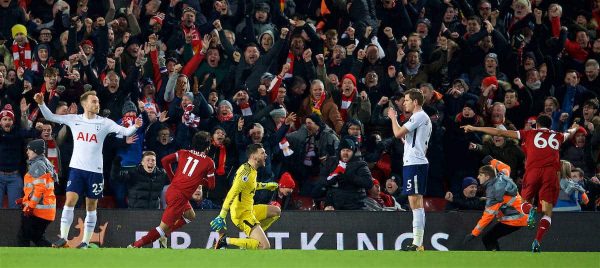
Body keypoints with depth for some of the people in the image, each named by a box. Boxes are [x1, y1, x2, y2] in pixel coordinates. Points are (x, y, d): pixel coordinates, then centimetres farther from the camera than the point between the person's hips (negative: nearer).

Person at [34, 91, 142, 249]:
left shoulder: (104, 123, 0)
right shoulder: (74, 119, 4)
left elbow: (125, 132, -5)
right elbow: (50, 117, 8)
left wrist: (135, 126, -25)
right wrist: (41, 104, -6)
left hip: (95, 170, 0)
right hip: (77, 168, 0)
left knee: (91, 206, 4)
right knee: (70, 201, -11)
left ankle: (86, 242, 11)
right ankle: (63, 238, -5)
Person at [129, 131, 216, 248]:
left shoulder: (184, 153, 10)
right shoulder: (209, 162, -2)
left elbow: (165, 160, 2)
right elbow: (211, 185, 2)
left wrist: (172, 178, 13)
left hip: (171, 190, 7)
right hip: (181, 196, -7)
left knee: (190, 216, 30)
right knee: (163, 227, -4)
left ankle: (164, 235, 21)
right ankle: (135, 246, -12)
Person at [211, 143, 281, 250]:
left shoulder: (250, 169, 9)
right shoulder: (247, 172, -21)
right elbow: (232, 194, -27)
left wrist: (267, 185, 42)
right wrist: (221, 216, -32)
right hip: (242, 214, -10)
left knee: (276, 211, 23)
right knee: (265, 246, -18)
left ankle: (253, 236, 15)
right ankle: (226, 241, -12)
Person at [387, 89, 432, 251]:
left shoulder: (419, 117, -11)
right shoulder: (425, 118, 22)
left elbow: (398, 133, -16)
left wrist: (393, 118, 1)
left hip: (414, 163, -11)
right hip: (419, 163, 11)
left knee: (415, 203, -12)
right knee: (417, 204, 11)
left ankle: (417, 243, -14)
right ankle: (418, 243, 12)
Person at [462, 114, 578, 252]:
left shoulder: (529, 134, 18)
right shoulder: (557, 136, 25)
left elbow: (500, 132, 17)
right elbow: (570, 132, 51)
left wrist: (474, 128, 24)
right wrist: (574, 128, 76)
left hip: (532, 171, -1)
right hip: (551, 173, 1)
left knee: (525, 201, 20)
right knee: (547, 212, 3)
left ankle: (530, 210, -17)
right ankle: (537, 241, -18)